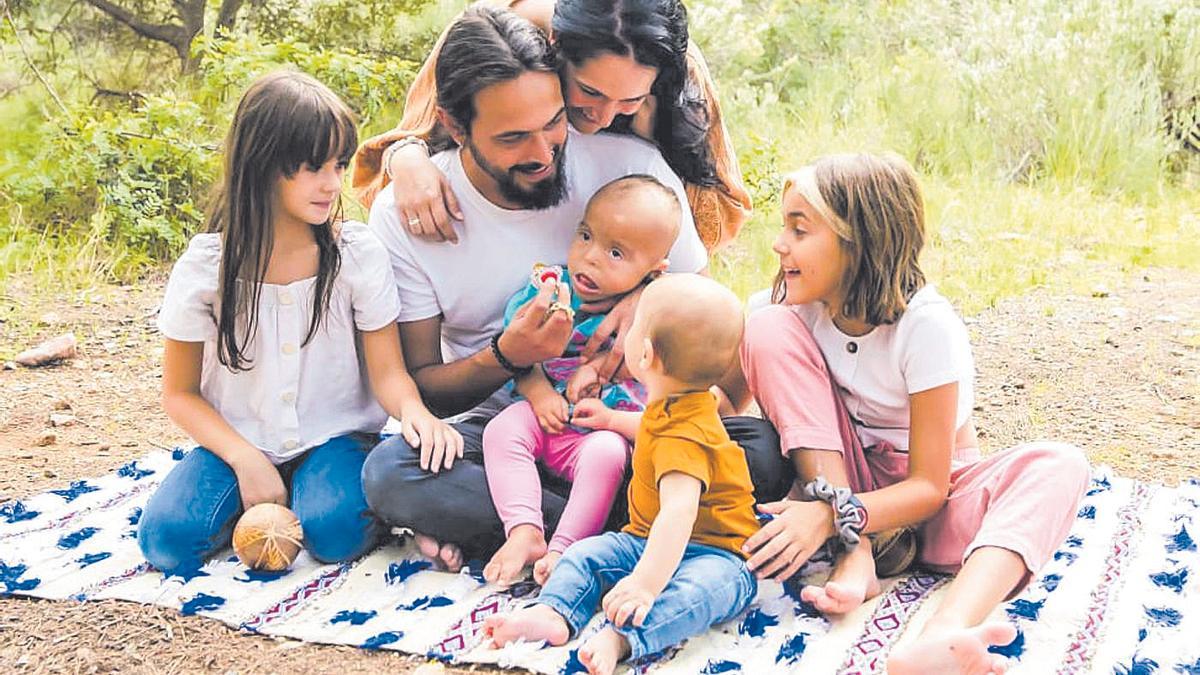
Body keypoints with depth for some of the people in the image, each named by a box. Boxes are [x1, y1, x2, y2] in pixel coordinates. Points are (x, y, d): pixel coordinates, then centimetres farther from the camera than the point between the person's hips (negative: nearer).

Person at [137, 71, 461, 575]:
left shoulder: (357, 253, -9)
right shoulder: (206, 265, -9)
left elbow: (388, 370, -7)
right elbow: (180, 392, -1)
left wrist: (414, 411, -32)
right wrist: (246, 461, -17)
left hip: (334, 437, -1)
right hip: (238, 441, 1)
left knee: (333, 531, -30)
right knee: (166, 538, -23)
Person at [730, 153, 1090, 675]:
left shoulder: (926, 324, -21)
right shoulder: (800, 310, -9)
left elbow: (929, 486, -21)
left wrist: (834, 514, -35)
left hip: (924, 501, -2)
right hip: (839, 480, 2)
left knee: (1059, 467, -31)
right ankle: (855, 556, -24)